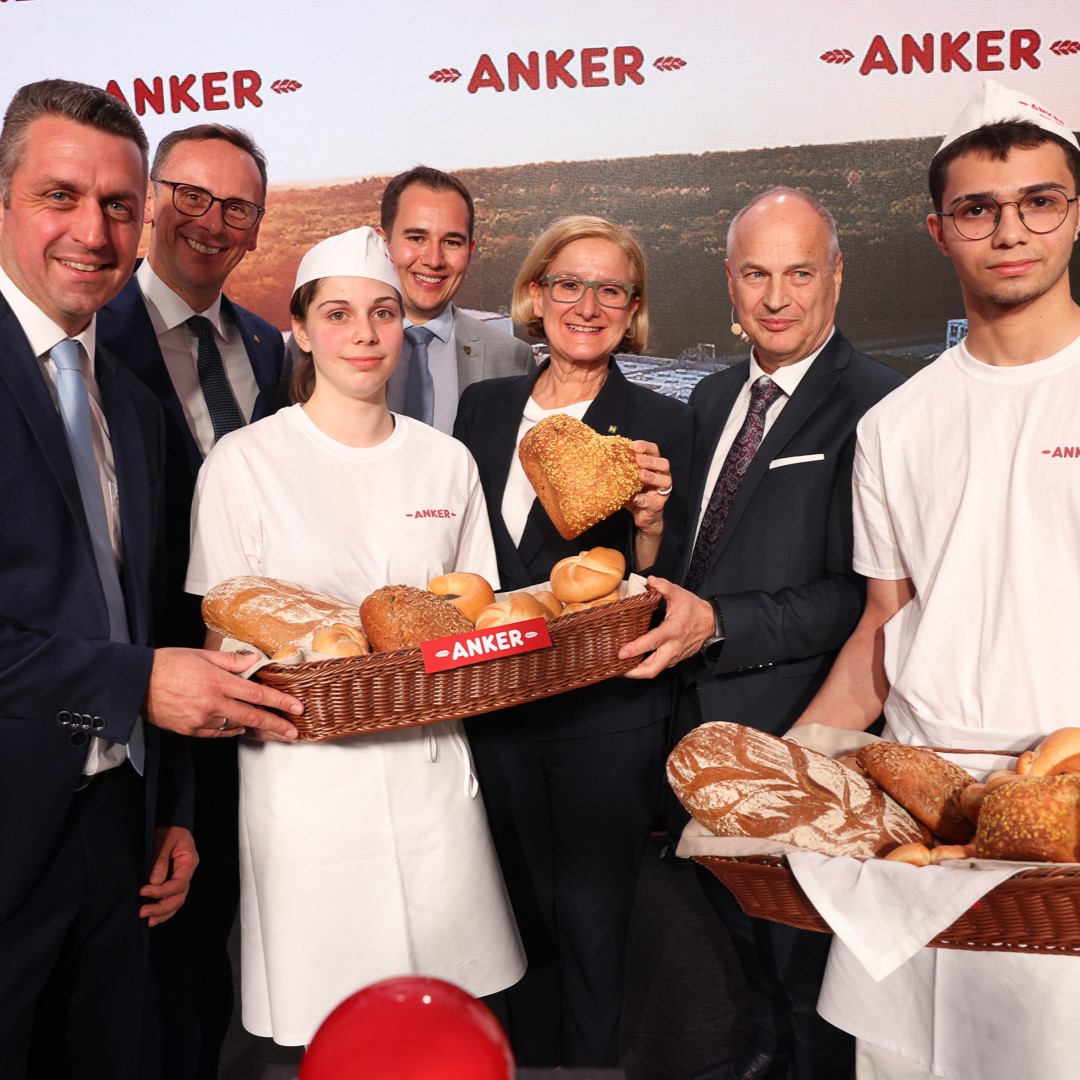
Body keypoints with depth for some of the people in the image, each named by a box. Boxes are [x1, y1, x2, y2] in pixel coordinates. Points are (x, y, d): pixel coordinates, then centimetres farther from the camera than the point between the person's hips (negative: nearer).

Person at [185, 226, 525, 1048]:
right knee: (328, 1029, 7)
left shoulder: (447, 462, 7)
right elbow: (224, 644, -3)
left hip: (430, 765, 3)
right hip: (305, 770, -3)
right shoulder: (244, 462, -4)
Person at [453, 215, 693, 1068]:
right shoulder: (483, 407, 6)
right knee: (525, 919, 18)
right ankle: (528, 1057, 39)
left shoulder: (663, 425, -5)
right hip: (498, 707, 4)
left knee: (591, 928, 6)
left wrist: (649, 526, -24)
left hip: (608, 716, -4)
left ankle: (592, 1060, 30)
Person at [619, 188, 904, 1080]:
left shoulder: (874, 405, -18)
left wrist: (719, 625, -28)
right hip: (706, 716, 8)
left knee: (806, 954, 15)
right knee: (738, 915, 29)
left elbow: (858, 595, -22)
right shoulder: (713, 398, 7)